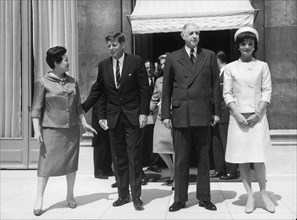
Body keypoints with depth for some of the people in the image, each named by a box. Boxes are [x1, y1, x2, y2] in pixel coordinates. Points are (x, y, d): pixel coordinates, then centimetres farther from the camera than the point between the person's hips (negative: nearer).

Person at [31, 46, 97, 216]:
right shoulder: (43, 83, -5)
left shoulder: (72, 82, 8)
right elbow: (36, 109, -5)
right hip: (51, 129, -4)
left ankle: (70, 196, 24)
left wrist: (84, 123, 9)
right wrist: (37, 130, -11)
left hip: (72, 129, 4)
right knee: (47, 163, -3)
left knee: (71, 162, 9)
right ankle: (39, 200, 8)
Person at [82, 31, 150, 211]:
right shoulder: (103, 65, 6)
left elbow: (144, 89, -3)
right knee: (118, 158, 8)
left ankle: (136, 196, 10)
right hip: (113, 117, 3)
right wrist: (102, 115, 4)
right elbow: (101, 93, 10)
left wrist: (144, 113, -9)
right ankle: (123, 194, 19)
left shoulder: (136, 61, -3)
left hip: (133, 116, -3)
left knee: (134, 157, 1)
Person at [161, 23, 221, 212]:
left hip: (203, 114, 1)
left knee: (204, 158, 8)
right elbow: (166, 89, 7)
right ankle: (180, 199, 16)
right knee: (181, 159, 5)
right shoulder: (173, 58, 8)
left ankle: (204, 198, 21)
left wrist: (217, 111, 1)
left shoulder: (210, 56, 9)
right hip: (181, 114, 0)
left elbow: (216, 85, 7)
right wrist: (166, 114, 2)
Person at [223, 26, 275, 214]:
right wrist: (237, 114, -10)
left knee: (258, 158, -6)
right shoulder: (230, 68, 6)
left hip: (258, 117, 0)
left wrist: (257, 114, -9)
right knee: (242, 159, 2)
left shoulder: (262, 66, 7)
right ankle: (250, 196, 13)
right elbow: (227, 93, 2)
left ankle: (263, 193, 15)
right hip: (238, 117, 1)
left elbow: (267, 92, 2)